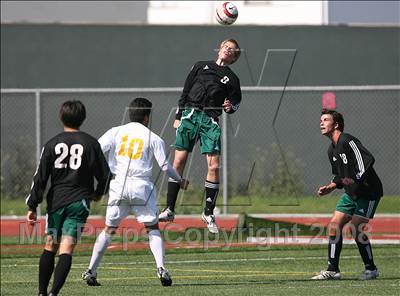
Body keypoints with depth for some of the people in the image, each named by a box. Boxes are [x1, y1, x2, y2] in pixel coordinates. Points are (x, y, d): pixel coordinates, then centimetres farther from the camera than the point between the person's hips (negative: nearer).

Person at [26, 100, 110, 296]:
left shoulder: (52, 144, 3)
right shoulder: (90, 143, 0)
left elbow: (40, 178, 1)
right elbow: (104, 175, 3)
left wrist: (32, 207, 3)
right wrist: (98, 193, 24)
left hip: (56, 200, 2)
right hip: (79, 202, -2)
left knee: (50, 246, 16)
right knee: (67, 249, -8)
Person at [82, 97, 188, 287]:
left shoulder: (116, 132, 9)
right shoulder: (153, 138, 5)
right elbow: (165, 165, 4)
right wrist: (180, 181, 20)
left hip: (119, 186, 2)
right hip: (141, 186, -2)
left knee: (109, 229, 11)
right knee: (152, 228, 10)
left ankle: (91, 270, 6)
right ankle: (161, 267, -6)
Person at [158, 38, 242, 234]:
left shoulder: (232, 79, 15)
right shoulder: (201, 66, 17)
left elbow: (236, 101, 19)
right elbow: (185, 91, 16)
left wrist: (230, 107, -5)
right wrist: (178, 116, 9)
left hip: (210, 121, 0)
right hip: (190, 115, 0)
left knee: (214, 166, -10)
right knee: (179, 161, -7)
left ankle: (208, 213, 2)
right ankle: (169, 209, -2)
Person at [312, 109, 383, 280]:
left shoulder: (348, 141, -17)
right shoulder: (332, 150, 12)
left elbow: (368, 160, -27)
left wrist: (356, 181, -36)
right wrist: (330, 187, 7)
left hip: (368, 191, -9)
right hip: (351, 194, 9)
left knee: (355, 229, -15)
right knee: (334, 225, 0)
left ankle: (371, 269, 0)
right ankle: (332, 270, 3)